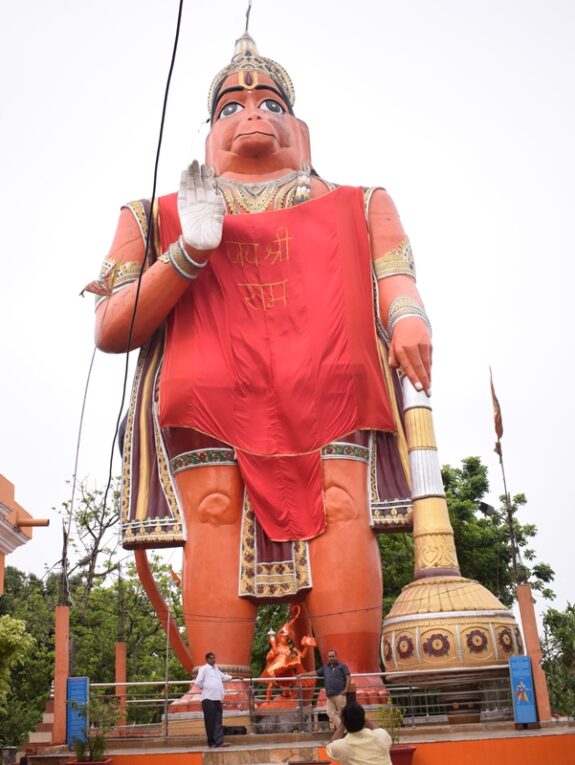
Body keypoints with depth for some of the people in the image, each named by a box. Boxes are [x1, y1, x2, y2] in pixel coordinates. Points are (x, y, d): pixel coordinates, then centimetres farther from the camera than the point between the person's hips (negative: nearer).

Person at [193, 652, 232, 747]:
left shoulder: (216, 669, 20)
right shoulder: (203, 669, -4)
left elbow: (223, 677, 36)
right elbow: (198, 682, -13)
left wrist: (232, 677, 28)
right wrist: (204, 688, 0)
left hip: (217, 698, 7)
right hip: (208, 698, -7)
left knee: (218, 721, 3)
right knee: (210, 721, -4)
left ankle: (219, 741, 2)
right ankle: (211, 742, 1)